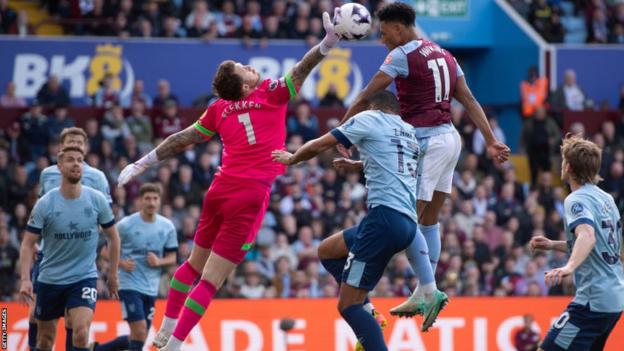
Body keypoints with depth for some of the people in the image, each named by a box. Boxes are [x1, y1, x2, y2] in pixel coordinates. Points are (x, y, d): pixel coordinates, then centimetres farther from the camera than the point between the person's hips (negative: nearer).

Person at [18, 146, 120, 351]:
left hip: (85, 278, -1)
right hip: (50, 279, 1)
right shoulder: (45, 204, -9)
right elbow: (28, 244, -6)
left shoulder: (97, 200, -6)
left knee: (81, 331, -22)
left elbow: (113, 236, 8)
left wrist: (113, 274, 9)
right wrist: (25, 280, -18)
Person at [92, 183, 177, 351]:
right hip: (129, 285, -5)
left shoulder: (167, 227, 5)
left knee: (138, 337, 9)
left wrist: (159, 261, -12)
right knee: (140, 331, -18)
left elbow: (172, 258, 10)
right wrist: (122, 263, -17)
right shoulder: (125, 225, -6)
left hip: (151, 288, 5)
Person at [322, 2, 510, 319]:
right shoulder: (443, 55, 16)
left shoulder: (403, 55, -7)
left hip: (426, 141, -9)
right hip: (450, 138, 9)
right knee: (429, 219, 13)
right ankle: (424, 294, 16)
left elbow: (365, 98, -9)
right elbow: (469, 100, 12)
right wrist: (491, 141, 10)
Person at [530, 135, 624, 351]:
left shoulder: (577, 200, -12)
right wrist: (553, 245, 23)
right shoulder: (606, 199, 16)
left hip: (593, 300, -10)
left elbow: (587, 235, -31)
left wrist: (570, 267, -48)